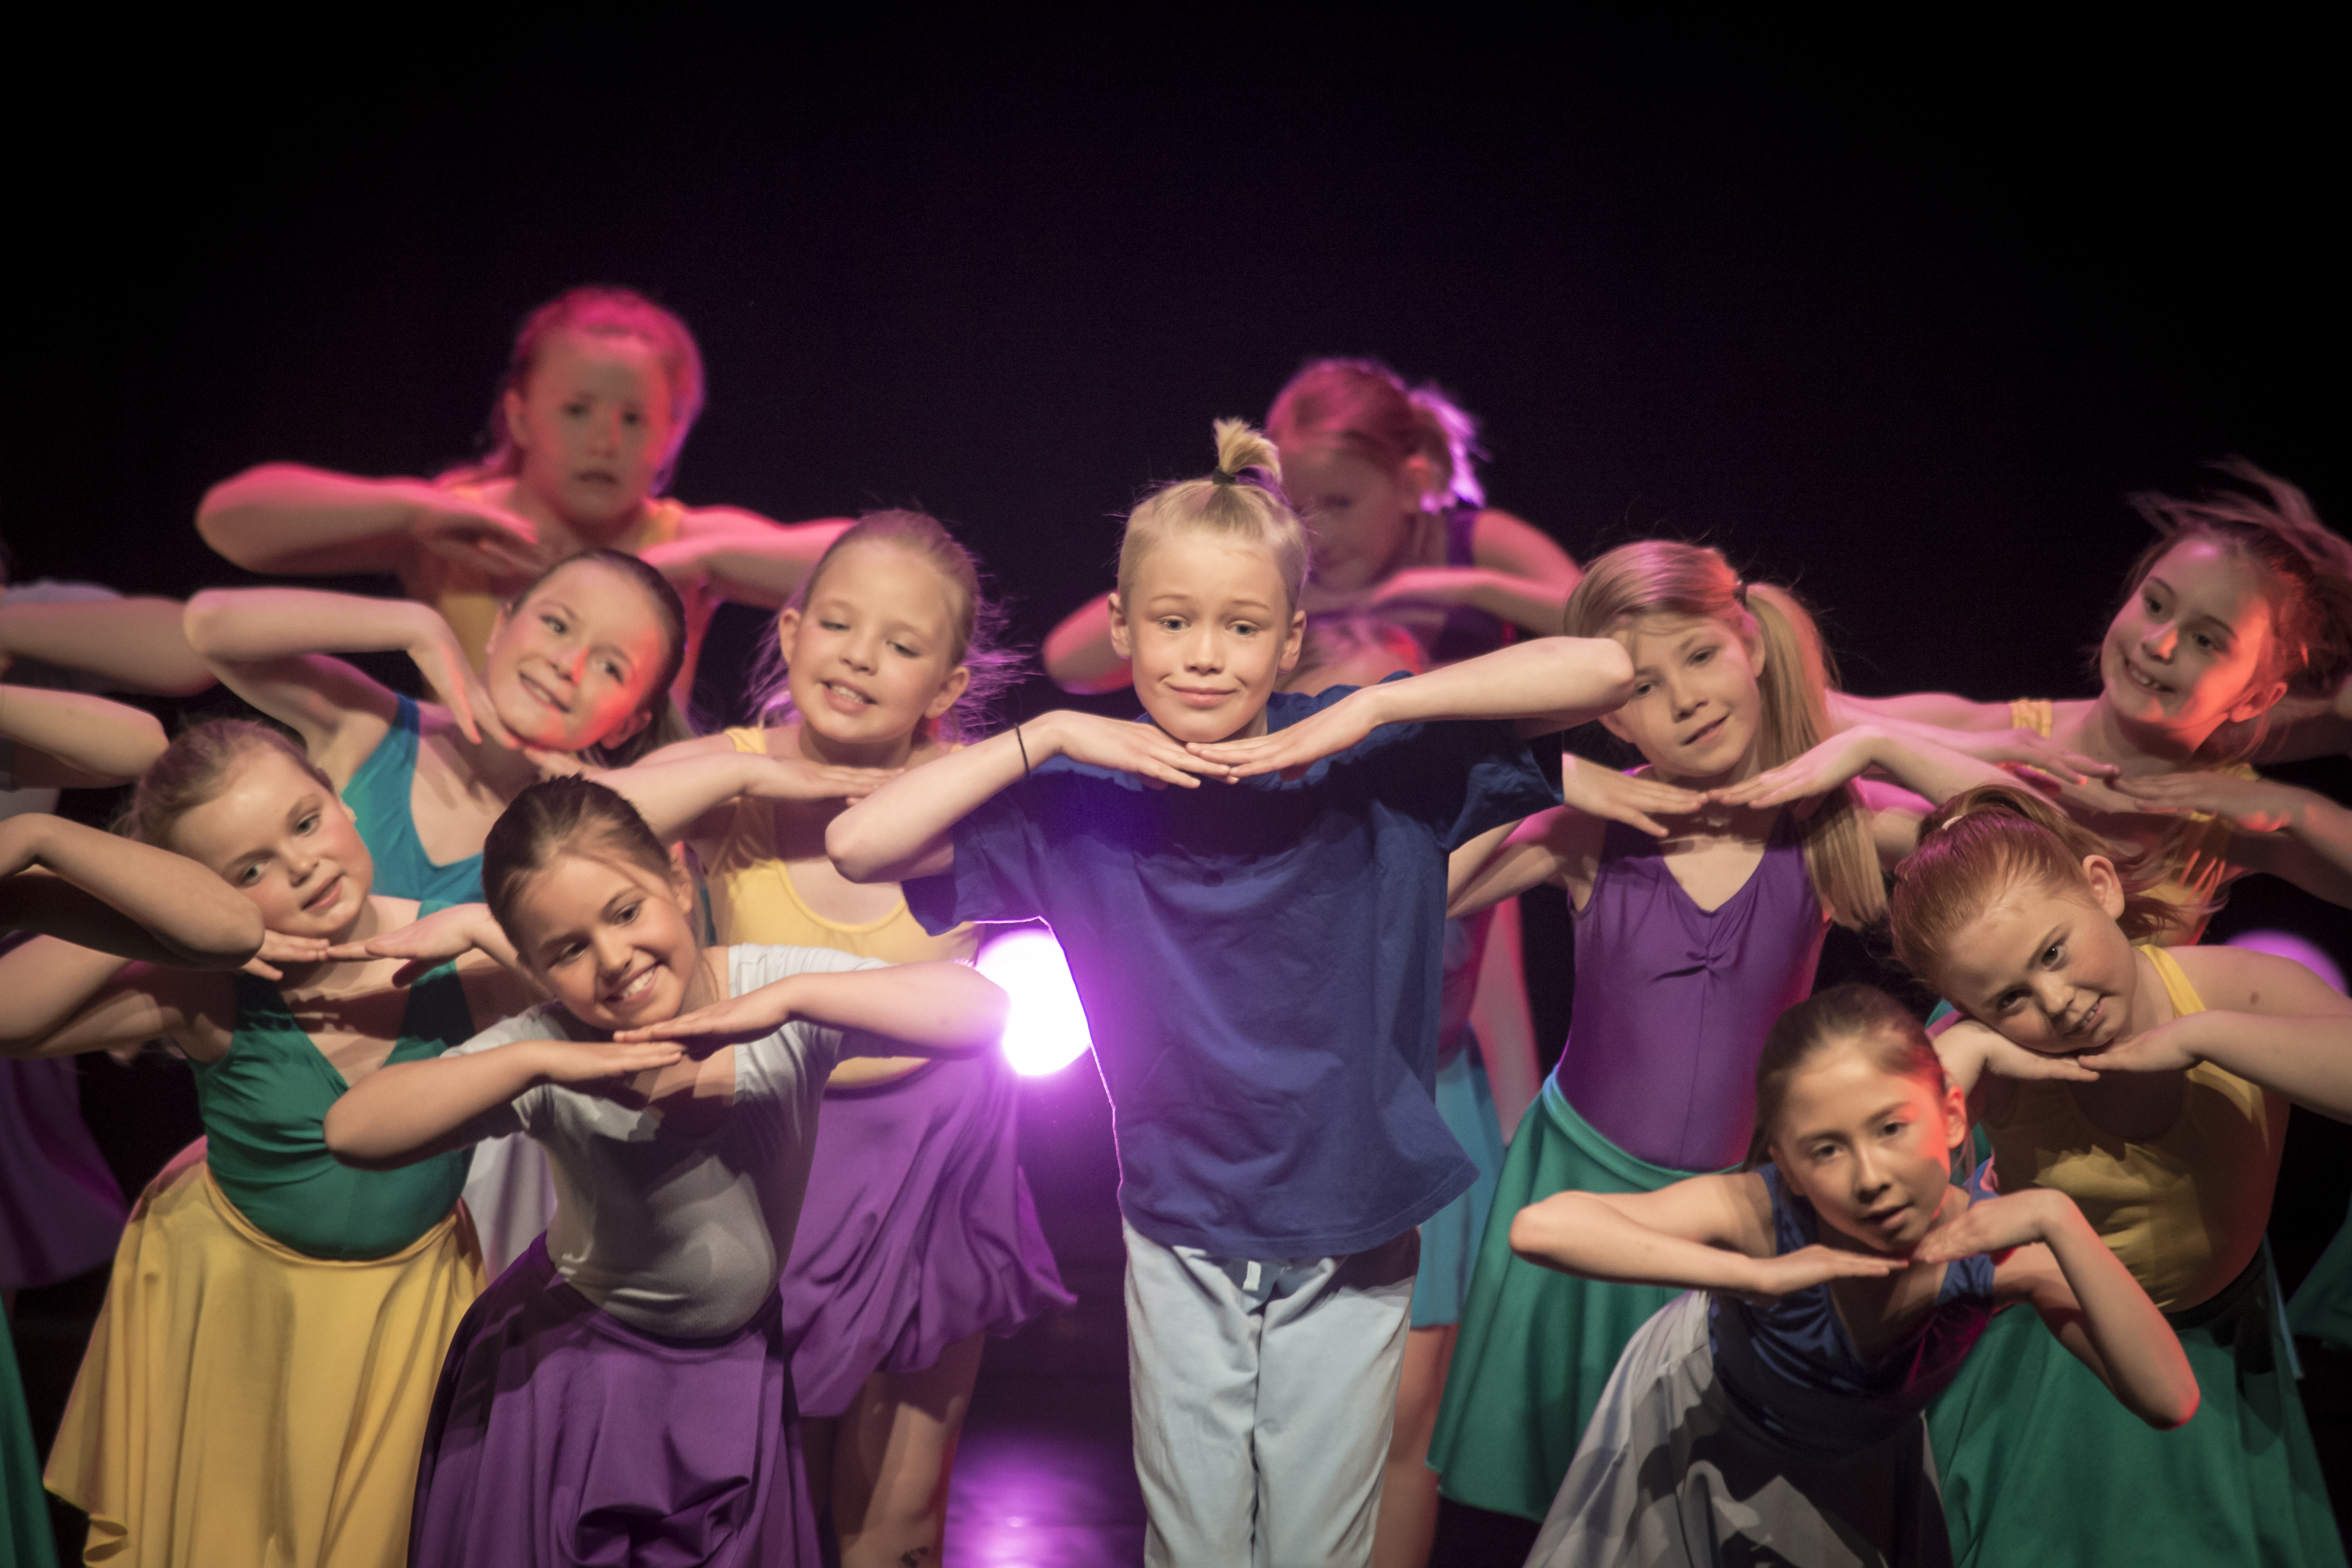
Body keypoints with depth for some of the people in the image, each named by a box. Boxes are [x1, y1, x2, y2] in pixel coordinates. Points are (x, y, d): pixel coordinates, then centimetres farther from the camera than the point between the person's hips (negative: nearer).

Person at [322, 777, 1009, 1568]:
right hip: (573, 1363, -1)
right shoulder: (546, 1059, -24)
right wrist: (537, 1061, -43)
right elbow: (351, 1132, -33)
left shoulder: (776, 987, -23)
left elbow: (982, 1009, -33)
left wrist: (791, 996, -42)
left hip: (742, 1356, 2)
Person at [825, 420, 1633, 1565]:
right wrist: (1051, 732, -18)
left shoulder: (1373, 770, -10)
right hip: (1181, 1244, 1)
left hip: (1353, 1244, 0)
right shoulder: (1085, 800, -7)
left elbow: (1600, 670, -17)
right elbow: (858, 846, -14)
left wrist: (1370, 710, -23)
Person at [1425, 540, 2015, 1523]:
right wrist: (1541, 785, -21)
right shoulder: (1594, 830, -11)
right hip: (1586, 1179, 0)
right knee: (1564, 1488, 15)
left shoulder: (1826, 820, -9)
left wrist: (1873, 744, -21)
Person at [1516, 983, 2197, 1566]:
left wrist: (2059, 1220, -49)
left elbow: (2170, 1403, -41)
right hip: (1703, 1407, -2)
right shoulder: (1760, 1211, -40)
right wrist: (1759, 1275, -56)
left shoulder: (2001, 1247, -32)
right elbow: (1539, 1227, -53)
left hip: (1860, 1457, 3)